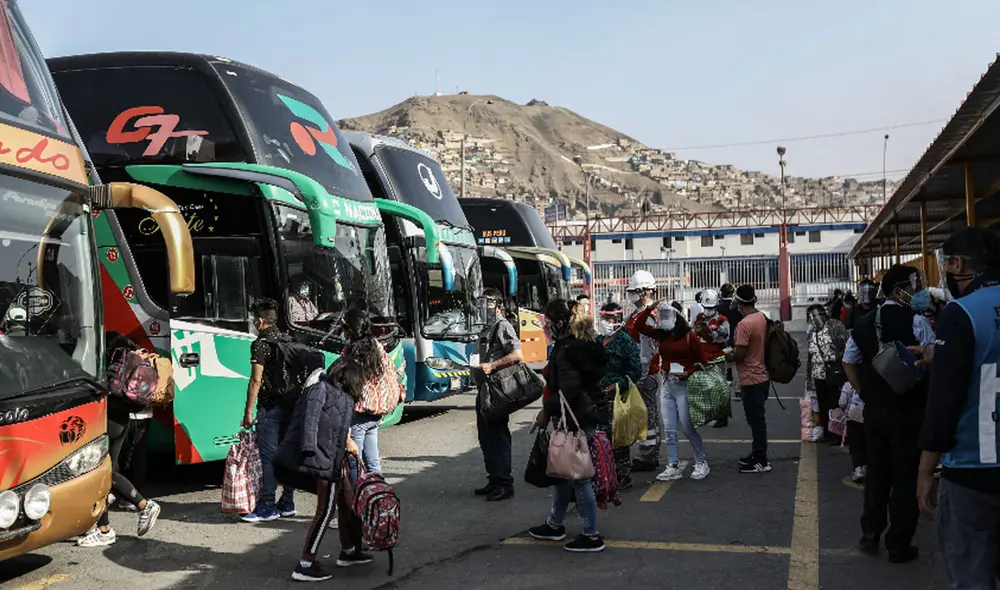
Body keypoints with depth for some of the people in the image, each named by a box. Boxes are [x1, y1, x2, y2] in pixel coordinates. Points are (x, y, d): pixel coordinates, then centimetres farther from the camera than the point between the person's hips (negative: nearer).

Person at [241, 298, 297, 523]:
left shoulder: (261, 344, -10)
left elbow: (256, 380, -15)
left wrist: (248, 411, -11)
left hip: (270, 408, -8)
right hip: (291, 406, 8)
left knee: (268, 456, -4)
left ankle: (267, 507, -1)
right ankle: (287, 504, 18)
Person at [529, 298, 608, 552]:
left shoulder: (566, 350, -19)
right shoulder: (584, 342, 11)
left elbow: (569, 390, -26)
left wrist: (547, 411, -11)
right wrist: (549, 408, 15)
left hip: (577, 419, -10)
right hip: (591, 411, 10)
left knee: (578, 476, -1)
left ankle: (592, 536, 8)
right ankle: (554, 524, 33)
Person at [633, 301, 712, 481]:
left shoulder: (689, 336, -8)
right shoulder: (661, 334, 8)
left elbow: (703, 361, -5)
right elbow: (639, 325, 7)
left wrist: (689, 372, -18)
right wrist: (650, 308, 0)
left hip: (683, 385, -6)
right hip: (666, 384, 6)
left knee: (688, 427, -2)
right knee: (669, 429, 6)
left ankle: (702, 463, 13)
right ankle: (673, 467, 12)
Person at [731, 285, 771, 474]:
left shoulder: (744, 324, -23)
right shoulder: (762, 318, 5)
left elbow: (739, 354, -24)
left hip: (751, 379, -9)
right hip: (762, 375, 9)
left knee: (756, 420, 0)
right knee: (757, 418, 19)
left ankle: (761, 462, 7)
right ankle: (757, 454, 31)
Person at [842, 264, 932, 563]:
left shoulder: (864, 323, 6)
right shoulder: (916, 321, -14)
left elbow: (849, 363, 13)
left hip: (873, 409, 6)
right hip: (908, 411, -6)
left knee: (876, 471, 18)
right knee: (905, 477, 5)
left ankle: (870, 535, 25)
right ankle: (898, 545, 12)